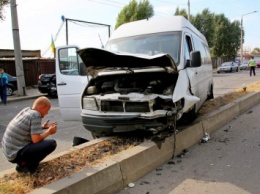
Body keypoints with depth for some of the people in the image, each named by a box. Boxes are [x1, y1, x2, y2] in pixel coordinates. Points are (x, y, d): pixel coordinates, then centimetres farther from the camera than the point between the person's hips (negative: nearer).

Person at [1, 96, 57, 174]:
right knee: (52, 143, -15)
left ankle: (23, 161, 14)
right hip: (16, 154, -9)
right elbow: (36, 140, -21)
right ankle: (25, 165, -4)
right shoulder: (36, 115, -17)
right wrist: (49, 132, -5)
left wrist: (43, 127, 17)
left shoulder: (26, 110, 7)